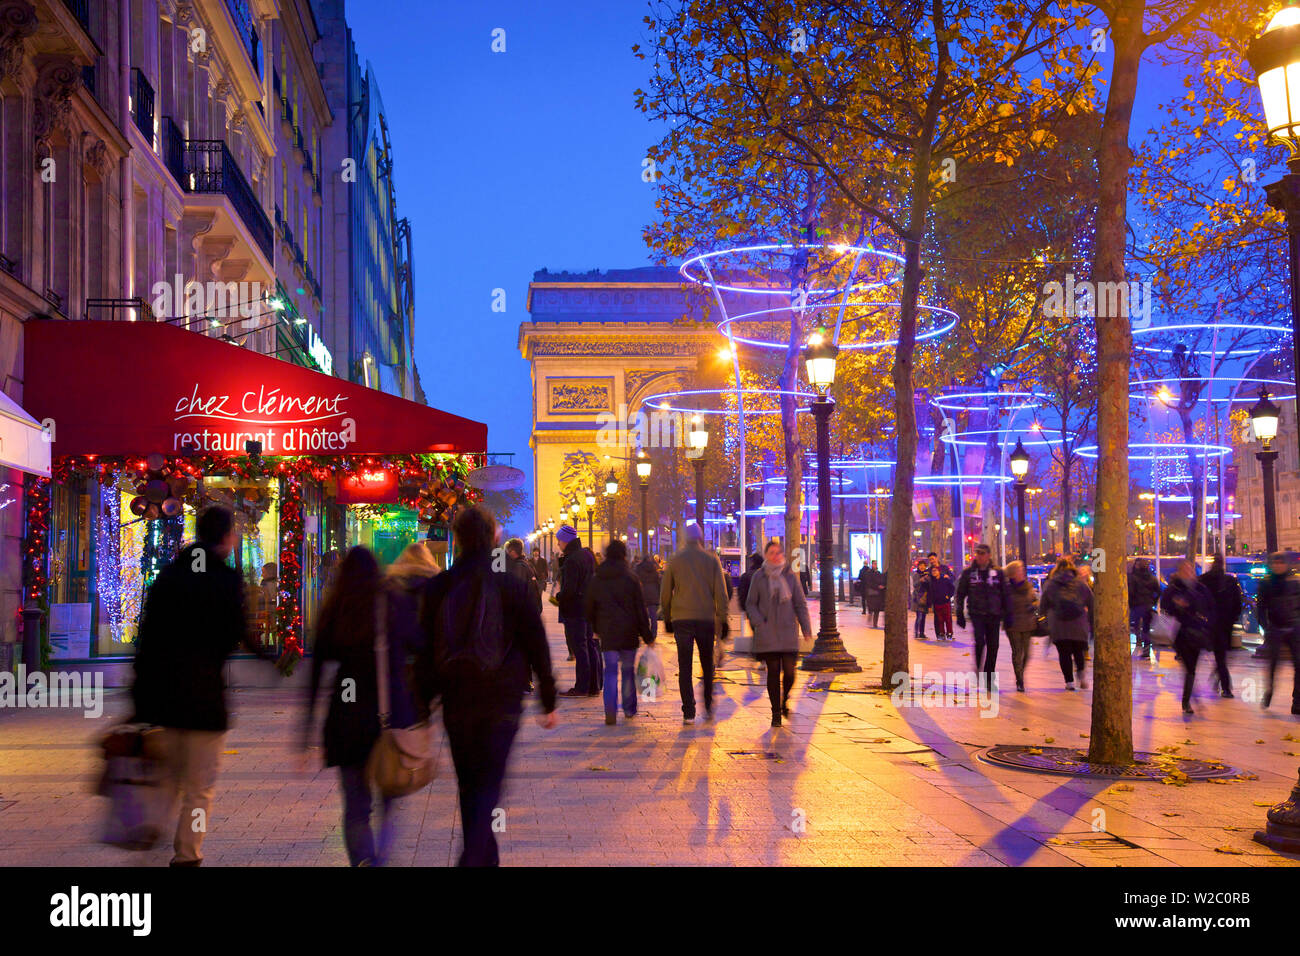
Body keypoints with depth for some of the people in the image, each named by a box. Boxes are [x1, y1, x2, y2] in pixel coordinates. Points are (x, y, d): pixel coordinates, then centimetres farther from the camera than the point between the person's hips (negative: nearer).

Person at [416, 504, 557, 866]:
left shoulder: (438, 587, -2)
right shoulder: (511, 586, -7)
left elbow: (425, 650, 2)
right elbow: (536, 645, -3)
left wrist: (422, 703, 9)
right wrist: (548, 701, 6)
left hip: (457, 702, 2)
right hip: (502, 701, -2)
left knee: (468, 785, 17)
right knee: (489, 785, 1)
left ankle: (485, 857, 28)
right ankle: (474, 857, -17)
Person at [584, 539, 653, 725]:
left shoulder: (596, 581, 4)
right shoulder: (631, 578, -4)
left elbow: (588, 610, 11)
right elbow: (641, 610, -5)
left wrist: (597, 629, 25)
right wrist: (647, 636, 0)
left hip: (607, 633, 1)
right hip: (629, 633, -1)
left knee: (610, 670, 2)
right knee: (628, 669, 12)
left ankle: (610, 711, -15)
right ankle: (629, 709, 20)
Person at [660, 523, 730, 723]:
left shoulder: (674, 561, 4)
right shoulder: (711, 560, 3)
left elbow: (665, 593, 8)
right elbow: (721, 593, 1)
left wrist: (667, 618, 17)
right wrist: (723, 620, 6)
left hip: (681, 618, 0)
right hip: (706, 618, 0)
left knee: (685, 667, 1)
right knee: (707, 665, 16)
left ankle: (688, 712, -4)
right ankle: (708, 707, 13)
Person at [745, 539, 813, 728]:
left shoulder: (790, 576, 7)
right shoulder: (759, 578, 3)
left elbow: (801, 604, 9)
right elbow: (750, 604, 6)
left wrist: (806, 628, 2)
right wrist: (759, 622, -9)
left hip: (788, 633, 1)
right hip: (768, 634, -1)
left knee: (789, 672, -5)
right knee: (773, 672, -1)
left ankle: (784, 700, 25)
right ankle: (776, 713, 9)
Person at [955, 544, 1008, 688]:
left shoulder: (998, 572, 5)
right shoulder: (969, 572, 3)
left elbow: (1004, 595, 11)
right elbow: (960, 593, 8)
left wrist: (1006, 616, 7)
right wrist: (960, 614, 2)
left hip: (994, 615, 2)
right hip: (976, 614, -2)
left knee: (993, 647, 4)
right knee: (980, 641, -19)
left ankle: (989, 678, 15)